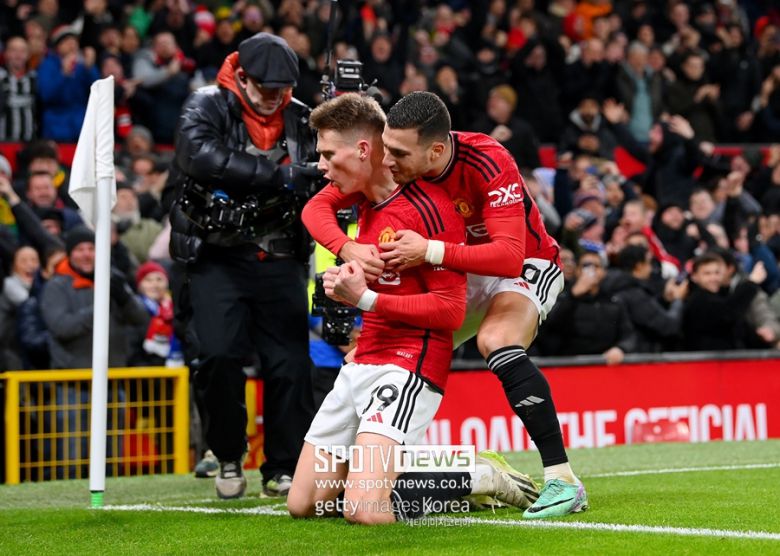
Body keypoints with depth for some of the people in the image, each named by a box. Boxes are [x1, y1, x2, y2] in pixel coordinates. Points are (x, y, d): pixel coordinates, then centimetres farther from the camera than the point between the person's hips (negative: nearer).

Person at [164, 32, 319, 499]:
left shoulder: (300, 119, 7)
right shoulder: (206, 108, -5)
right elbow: (203, 158, -25)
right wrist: (278, 174, -30)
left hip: (279, 261, 3)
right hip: (218, 255, -3)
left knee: (290, 364, -3)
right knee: (220, 355, -16)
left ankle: (285, 469, 10)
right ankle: (229, 457, 5)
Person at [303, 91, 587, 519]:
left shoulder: (488, 163, -33)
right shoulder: (392, 163, -18)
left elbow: (509, 257, -41)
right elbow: (317, 207, -14)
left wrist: (430, 251, -48)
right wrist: (349, 249, -34)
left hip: (526, 267, -7)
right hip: (462, 272, 7)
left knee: (496, 343, -34)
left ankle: (563, 481, -32)